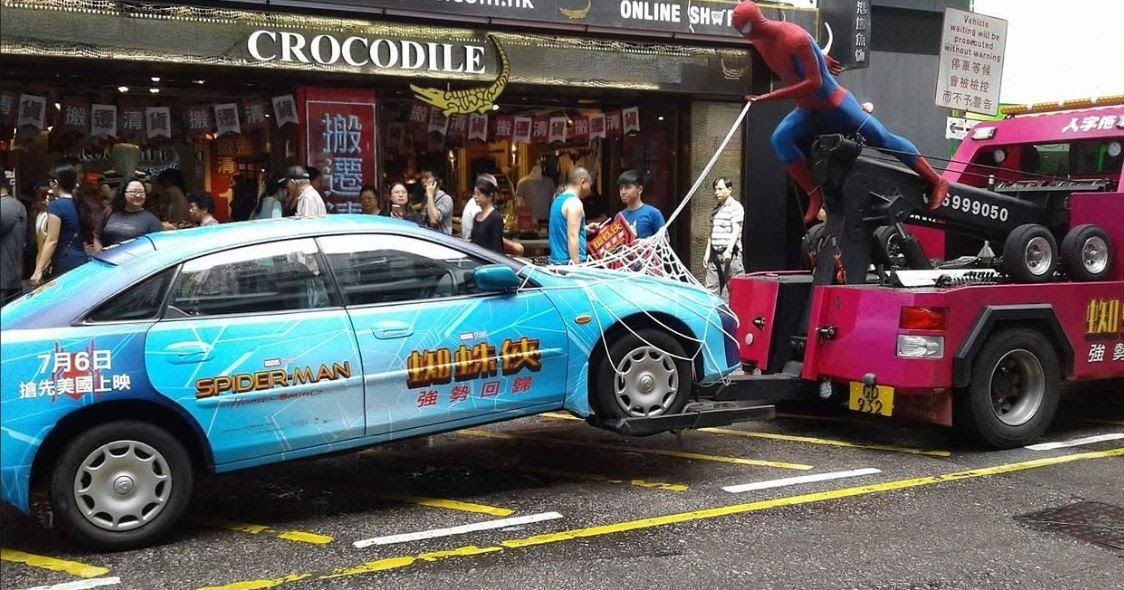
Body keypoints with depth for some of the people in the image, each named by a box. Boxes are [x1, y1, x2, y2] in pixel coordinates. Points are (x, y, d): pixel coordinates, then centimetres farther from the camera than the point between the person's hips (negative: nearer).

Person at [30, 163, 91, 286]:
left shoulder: (56, 206, -10)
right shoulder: (80, 205, 12)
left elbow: (52, 241, -14)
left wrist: (38, 270, -14)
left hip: (64, 265, -8)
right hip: (82, 261, 8)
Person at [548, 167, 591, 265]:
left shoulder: (558, 200, 15)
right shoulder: (574, 202, -13)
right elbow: (572, 237, -20)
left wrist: (584, 229, 25)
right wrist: (577, 265, -22)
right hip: (569, 262, -9)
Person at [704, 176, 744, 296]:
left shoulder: (735, 207, -5)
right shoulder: (716, 209, 21)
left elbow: (736, 230, -16)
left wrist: (729, 250, -28)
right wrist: (707, 252, 21)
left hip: (729, 254, -8)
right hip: (715, 254, 8)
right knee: (711, 289, 5)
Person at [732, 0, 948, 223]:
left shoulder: (795, 39, -30)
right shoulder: (760, 40, -4)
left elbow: (814, 82, -31)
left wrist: (769, 97, -34)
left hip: (834, 104, -7)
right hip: (808, 110, 8)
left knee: (882, 139, -1)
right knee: (781, 139, -18)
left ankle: (936, 182, 12)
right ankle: (815, 196, -13)